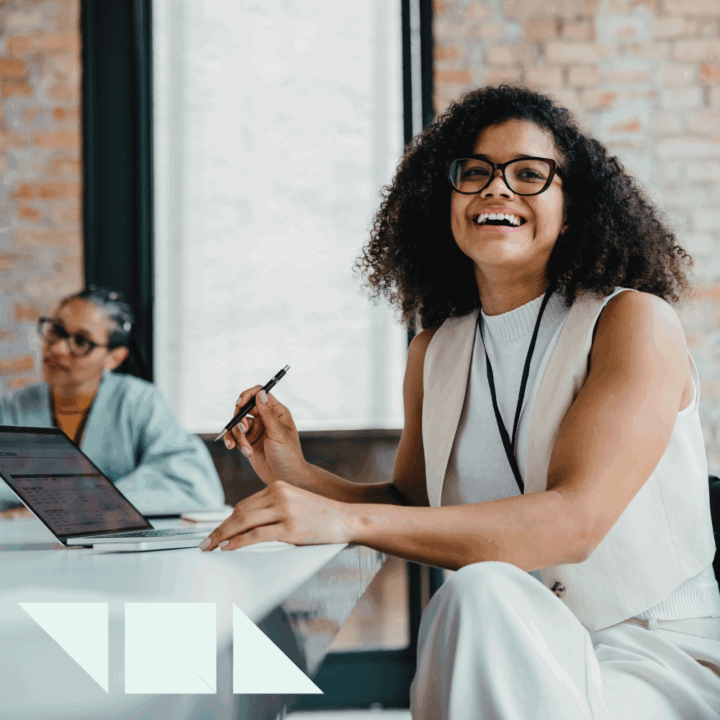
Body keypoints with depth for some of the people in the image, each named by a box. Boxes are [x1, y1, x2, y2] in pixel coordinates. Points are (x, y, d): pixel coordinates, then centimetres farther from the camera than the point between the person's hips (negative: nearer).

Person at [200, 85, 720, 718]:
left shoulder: (636, 323, -9)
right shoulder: (435, 353, 8)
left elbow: (574, 521, -22)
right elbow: (413, 507, 15)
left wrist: (346, 520, -29)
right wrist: (300, 478, -6)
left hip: (663, 649, -4)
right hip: (499, 652, 4)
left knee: (481, 592, -32)